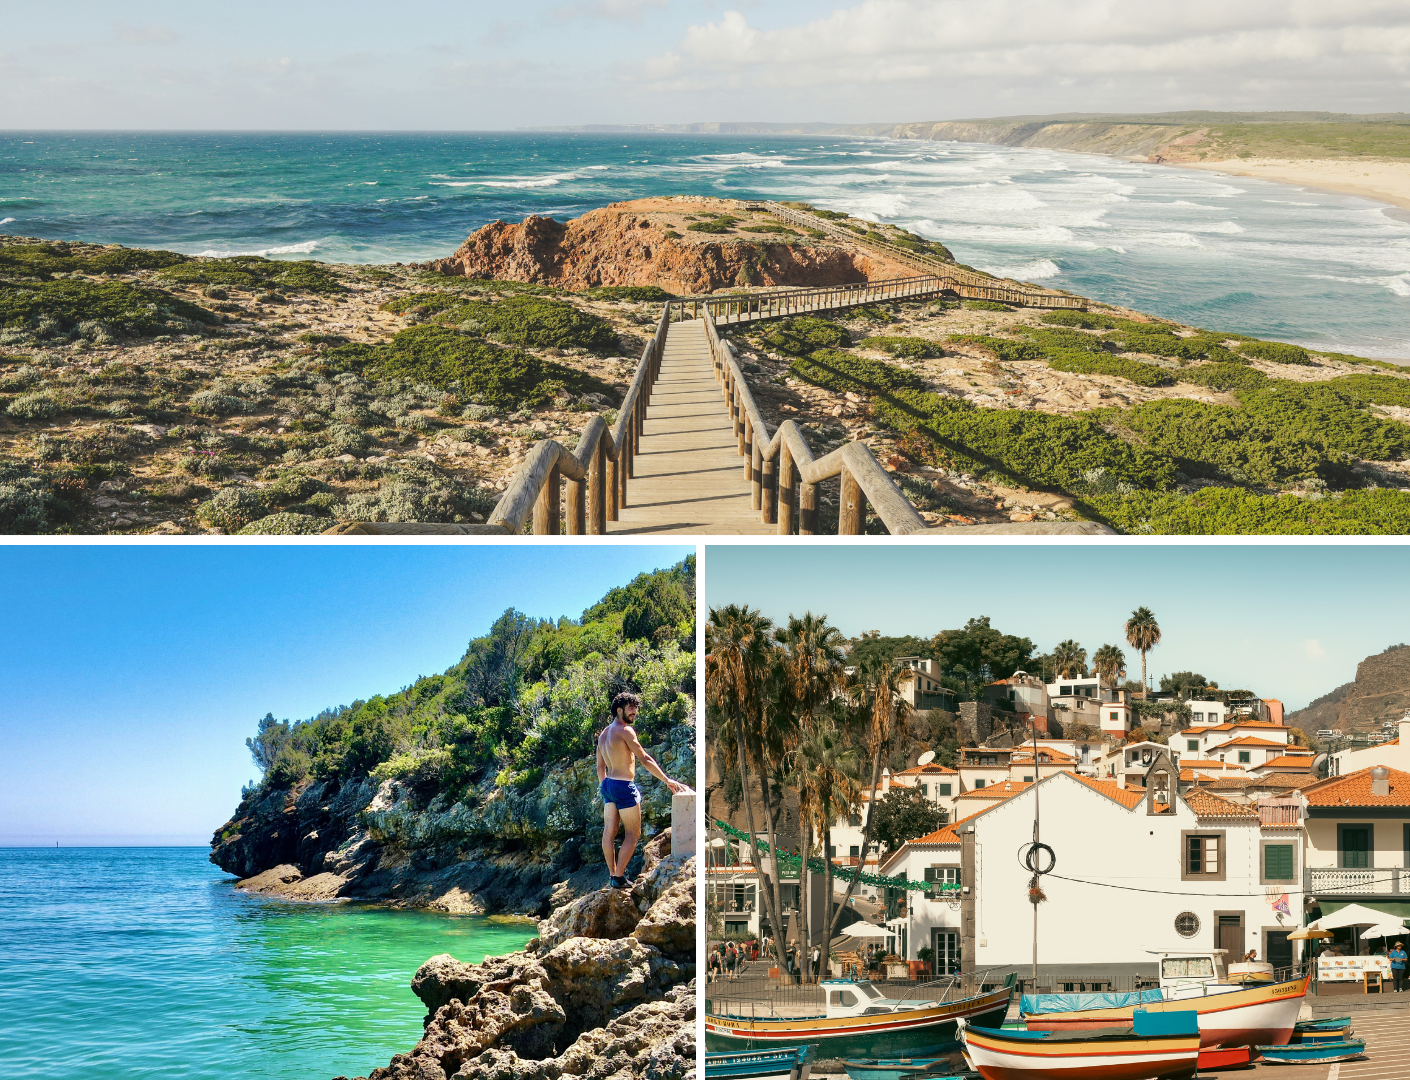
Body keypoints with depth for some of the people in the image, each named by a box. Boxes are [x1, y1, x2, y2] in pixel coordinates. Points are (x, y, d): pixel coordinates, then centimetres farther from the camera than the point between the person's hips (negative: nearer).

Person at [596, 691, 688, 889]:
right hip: (624, 786, -9)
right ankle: (618, 877, -3)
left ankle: (612, 875, 15)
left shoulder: (604, 734, 13)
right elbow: (645, 760, -16)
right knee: (633, 833, 0)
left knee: (609, 831, 10)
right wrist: (667, 781, -14)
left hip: (608, 784, 9)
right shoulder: (625, 731, -14)